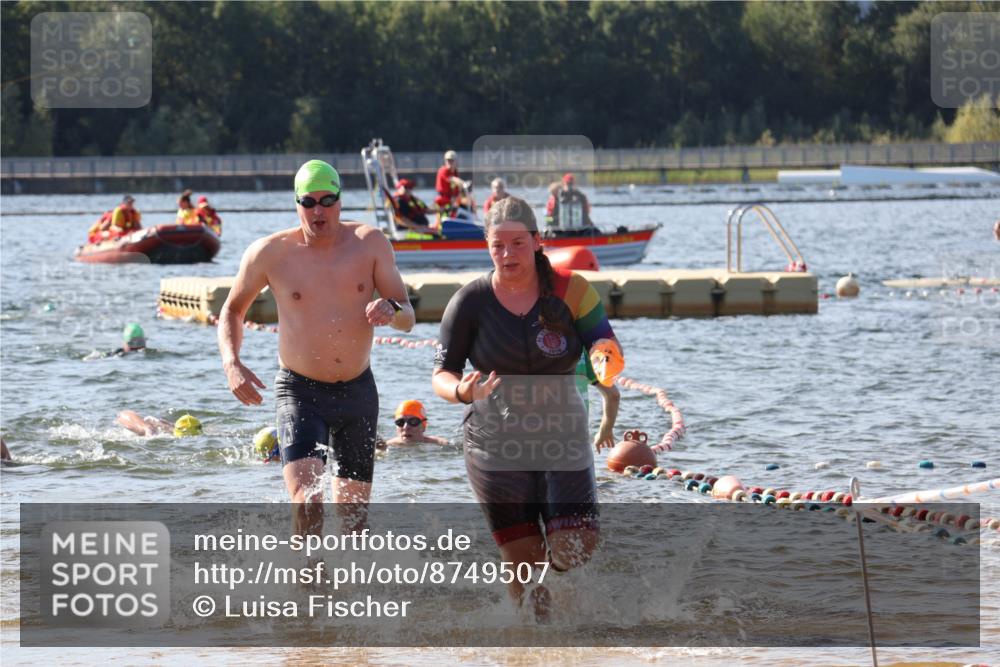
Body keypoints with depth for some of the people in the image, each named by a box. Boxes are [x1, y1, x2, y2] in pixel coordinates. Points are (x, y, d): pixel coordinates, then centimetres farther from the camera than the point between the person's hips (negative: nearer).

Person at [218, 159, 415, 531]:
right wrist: (231, 364, -9)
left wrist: (391, 310, -26)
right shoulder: (269, 253, -6)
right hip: (300, 392, -3)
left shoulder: (370, 244, -3)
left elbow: (408, 318, -1)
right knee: (307, 503, -23)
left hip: (358, 391, 3)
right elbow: (232, 309, 9)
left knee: (353, 512, 10)